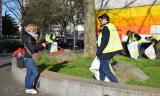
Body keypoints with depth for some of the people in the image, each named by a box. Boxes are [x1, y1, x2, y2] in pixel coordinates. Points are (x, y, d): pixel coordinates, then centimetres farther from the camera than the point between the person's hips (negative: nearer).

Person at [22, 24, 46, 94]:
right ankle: (29, 88, 2)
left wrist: (41, 45, 4)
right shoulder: (28, 38, -18)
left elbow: (34, 46, 16)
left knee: (29, 73, 13)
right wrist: (41, 46, -15)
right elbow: (32, 48, -25)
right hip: (29, 58, -10)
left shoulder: (30, 37, 13)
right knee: (35, 72, -6)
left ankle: (27, 88, 21)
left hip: (28, 58, 10)